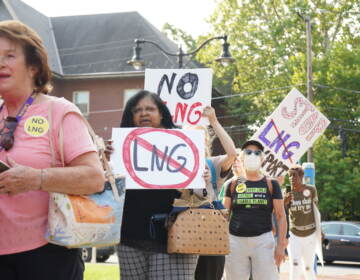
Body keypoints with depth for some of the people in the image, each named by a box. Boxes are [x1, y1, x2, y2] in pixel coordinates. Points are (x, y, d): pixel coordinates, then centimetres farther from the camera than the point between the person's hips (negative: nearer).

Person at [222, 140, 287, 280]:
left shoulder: (271, 184, 6)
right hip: (235, 241, 2)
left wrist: (281, 244, -4)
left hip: (263, 241, -1)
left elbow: (281, 216, 4)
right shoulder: (233, 184, 9)